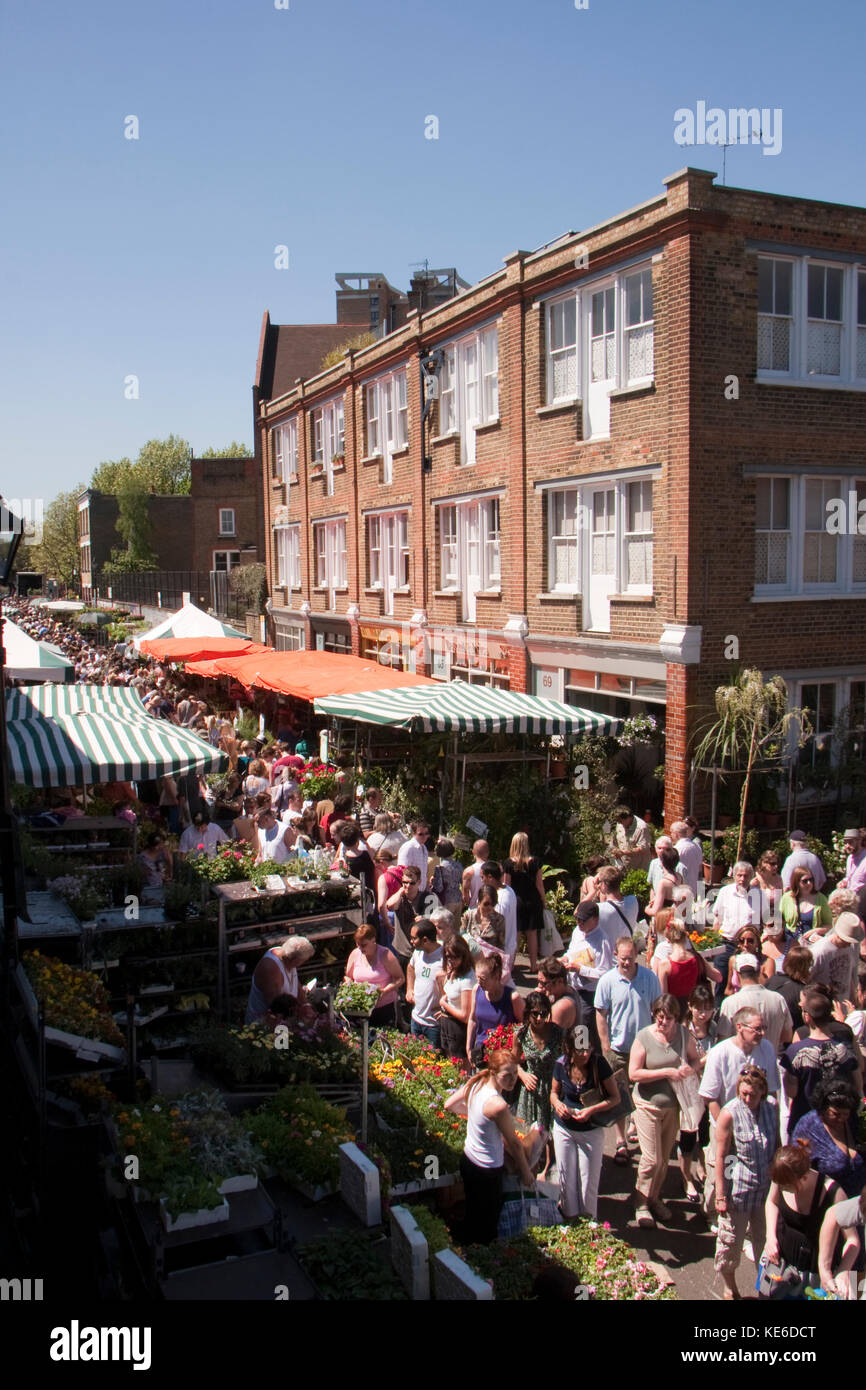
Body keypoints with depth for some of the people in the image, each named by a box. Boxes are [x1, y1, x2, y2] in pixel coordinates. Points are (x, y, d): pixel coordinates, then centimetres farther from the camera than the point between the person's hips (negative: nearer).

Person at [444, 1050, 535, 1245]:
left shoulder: (475, 1084, -9)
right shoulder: (497, 1104, -32)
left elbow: (449, 1105, 7)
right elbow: (514, 1143, -19)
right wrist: (525, 1172, -4)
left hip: (467, 1160, 8)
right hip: (487, 1170, -8)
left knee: (473, 1213, 27)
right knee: (487, 1222, 12)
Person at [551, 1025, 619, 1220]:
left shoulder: (599, 1063, -20)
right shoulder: (561, 1065, -13)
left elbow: (615, 1097, -11)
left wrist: (592, 1110, -25)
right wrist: (557, 1104, -16)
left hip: (591, 1131, -2)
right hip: (563, 1129, 2)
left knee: (589, 1180, 5)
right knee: (566, 1179, 12)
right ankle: (569, 1217, 35)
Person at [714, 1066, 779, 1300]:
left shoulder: (770, 1110, -2)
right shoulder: (729, 1113, -16)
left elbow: (777, 1147, 11)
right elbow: (720, 1157, -13)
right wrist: (720, 1195, -12)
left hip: (765, 1189, 4)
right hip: (737, 1190, -3)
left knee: (765, 1241, 13)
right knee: (730, 1241, 10)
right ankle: (730, 1288, 32)